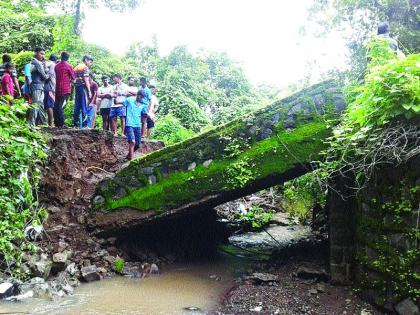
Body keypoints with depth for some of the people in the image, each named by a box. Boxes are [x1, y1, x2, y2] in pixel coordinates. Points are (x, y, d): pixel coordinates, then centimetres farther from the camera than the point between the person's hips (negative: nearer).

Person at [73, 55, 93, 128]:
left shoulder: (76, 67, 19)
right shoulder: (85, 67, -5)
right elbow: (86, 80, -13)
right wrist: (89, 91, -14)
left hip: (77, 88, 8)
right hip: (83, 88, -8)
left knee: (77, 106, 8)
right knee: (84, 106, -8)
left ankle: (75, 124, 8)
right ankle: (84, 124, -10)